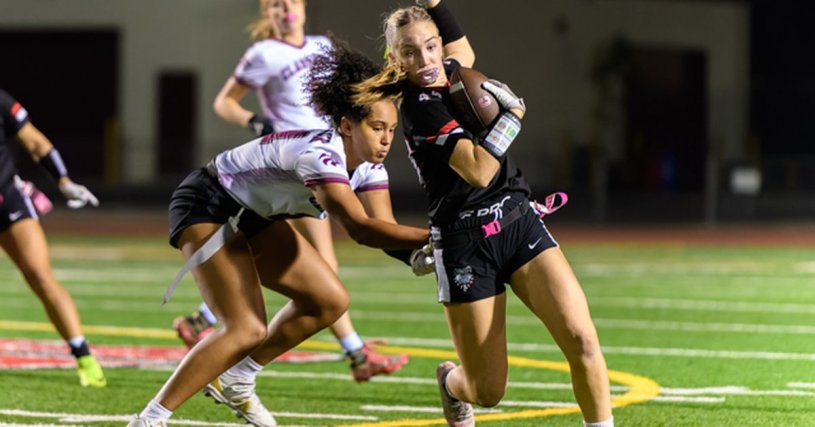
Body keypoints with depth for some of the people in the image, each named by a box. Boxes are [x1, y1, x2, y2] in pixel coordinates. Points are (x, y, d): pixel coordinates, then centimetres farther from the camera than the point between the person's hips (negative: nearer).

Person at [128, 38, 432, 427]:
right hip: (206, 208, -10)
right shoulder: (319, 153, -34)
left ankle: (235, 381, 20)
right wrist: (433, 237, -45)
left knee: (330, 301, 8)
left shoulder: (368, 166, -7)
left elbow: (384, 228, -13)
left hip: (252, 216, 10)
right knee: (247, 330, -22)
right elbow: (359, 227, -42)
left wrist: (416, 254, -33)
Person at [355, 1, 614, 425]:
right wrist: (513, 112, -12)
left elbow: (463, 52, 32)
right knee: (487, 392, 4)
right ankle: (451, 382, 39)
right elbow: (478, 171, -23)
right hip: (465, 245, -6)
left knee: (582, 339, -16)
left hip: (518, 222, 6)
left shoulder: (450, 75, 7)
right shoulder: (420, 105, -14)